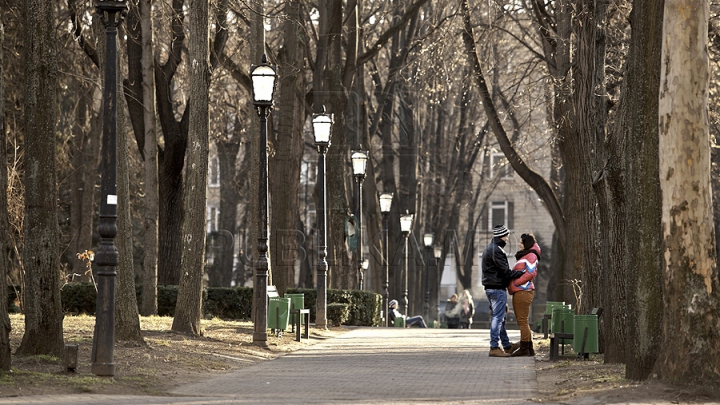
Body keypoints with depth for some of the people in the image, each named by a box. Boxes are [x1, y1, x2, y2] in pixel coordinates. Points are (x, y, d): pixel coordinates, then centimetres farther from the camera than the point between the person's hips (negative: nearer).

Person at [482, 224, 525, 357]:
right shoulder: (496, 250, -15)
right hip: (497, 288, -11)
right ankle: (494, 347, -10)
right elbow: (505, 271, -18)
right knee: (498, 317, -9)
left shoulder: (489, 249, 19)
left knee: (499, 318, 16)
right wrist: (522, 273, -13)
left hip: (490, 288, 11)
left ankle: (506, 346, 24)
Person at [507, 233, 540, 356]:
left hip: (523, 292, -11)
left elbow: (531, 273, -19)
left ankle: (524, 348, -7)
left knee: (522, 321, -9)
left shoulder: (531, 256, -7)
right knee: (522, 321, 12)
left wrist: (515, 282, -16)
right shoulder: (523, 256, 24)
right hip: (519, 292, 11)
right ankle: (529, 348, 16)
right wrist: (511, 285, 10)